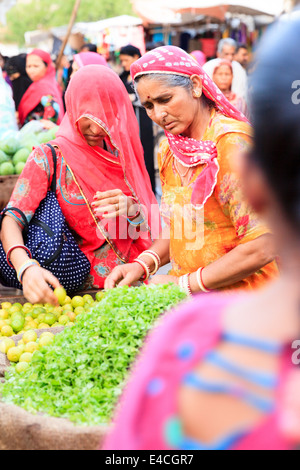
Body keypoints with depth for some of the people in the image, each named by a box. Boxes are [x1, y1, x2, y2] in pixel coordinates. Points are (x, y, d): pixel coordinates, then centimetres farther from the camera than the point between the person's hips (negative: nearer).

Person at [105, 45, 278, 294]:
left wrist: (184, 283, -12)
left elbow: (260, 250, -17)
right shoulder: (169, 150, 9)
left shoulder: (232, 143, -13)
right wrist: (143, 264, 1)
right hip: (192, 301, 7)